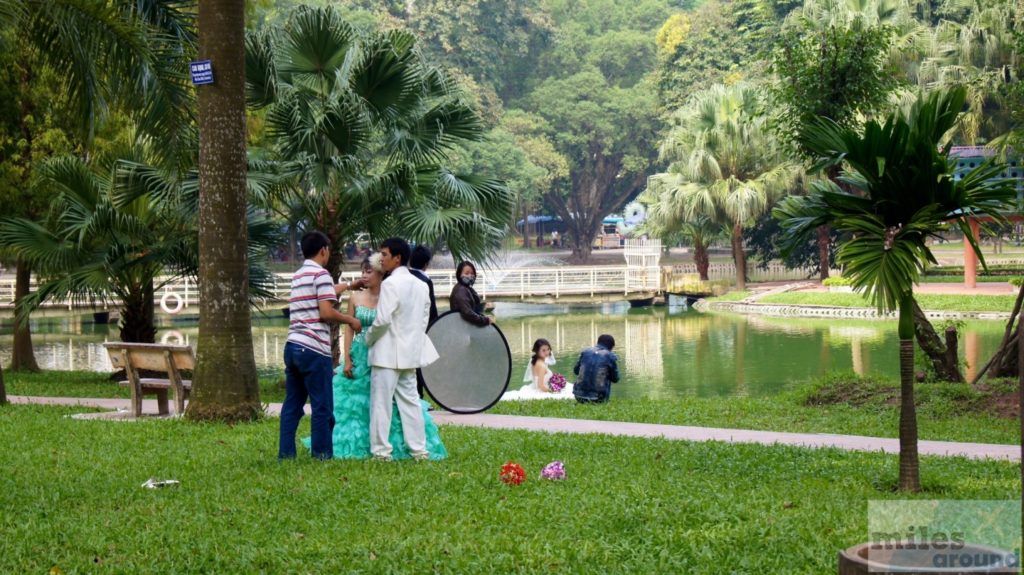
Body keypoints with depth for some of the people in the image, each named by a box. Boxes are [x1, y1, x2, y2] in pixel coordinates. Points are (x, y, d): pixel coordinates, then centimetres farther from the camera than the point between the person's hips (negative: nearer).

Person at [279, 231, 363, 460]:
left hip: (292, 346, 8)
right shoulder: (321, 274, -6)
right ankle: (322, 454, 2)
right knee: (322, 406, -1)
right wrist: (350, 320, 1)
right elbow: (326, 312, -15)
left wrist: (349, 286, 51)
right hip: (313, 349, -8)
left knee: (292, 404, 9)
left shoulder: (298, 276, 20)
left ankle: (286, 453, 7)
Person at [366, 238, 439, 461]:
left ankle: (381, 451, -1)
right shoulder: (421, 285, 10)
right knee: (410, 401, 11)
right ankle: (419, 449, 12)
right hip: (411, 352, 8)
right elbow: (424, 319, 14)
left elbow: (383, 319, -19)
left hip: (387, 353, -8)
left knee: (381, 402, -2)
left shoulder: (390, 284, -14)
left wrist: (369, 338, -4)